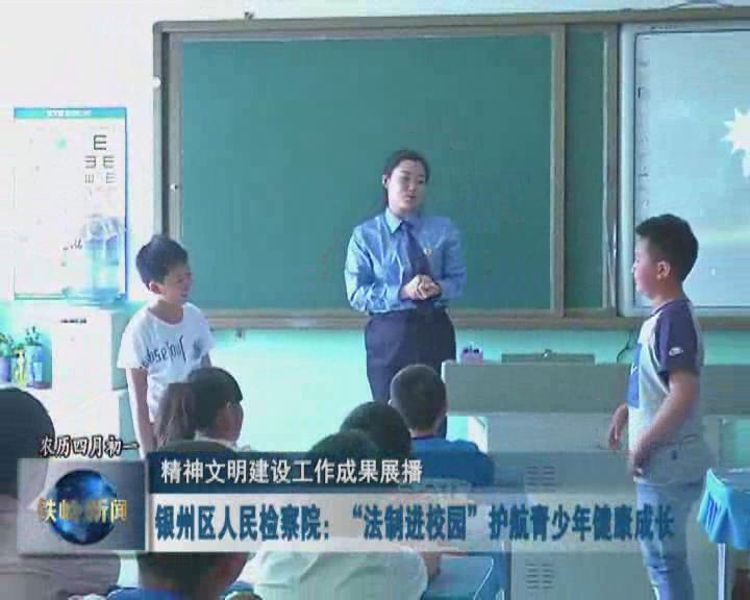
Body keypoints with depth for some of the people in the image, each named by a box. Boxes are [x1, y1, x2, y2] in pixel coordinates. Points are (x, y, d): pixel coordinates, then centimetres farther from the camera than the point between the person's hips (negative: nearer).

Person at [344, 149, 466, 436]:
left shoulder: (444, 230, 7)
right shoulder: (365, 236, 0)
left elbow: (458, 280, 5)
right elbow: (357, 294, -5)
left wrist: (438, 288, -18)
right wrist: (403, 292, -19)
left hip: (435, 331, 2)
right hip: (389, 334, -2)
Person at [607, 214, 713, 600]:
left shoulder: (674, 320, -20)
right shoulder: (664, 314, 9)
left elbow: (683, 395, -26)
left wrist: (644, 444, -20)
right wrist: (629, 409, 16)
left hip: (667, 462, -9)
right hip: (663, 460, 9)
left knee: (663, 556, -1)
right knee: (662, 553, 17)